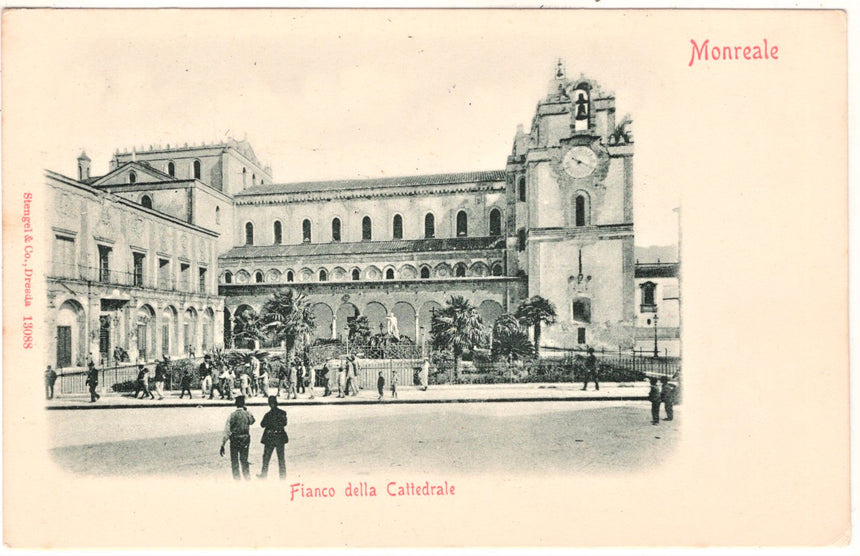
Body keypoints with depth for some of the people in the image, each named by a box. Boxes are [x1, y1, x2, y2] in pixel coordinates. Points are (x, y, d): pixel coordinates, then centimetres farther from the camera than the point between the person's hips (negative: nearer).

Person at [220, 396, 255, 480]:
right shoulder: (248, 414, -5)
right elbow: (252, 421, 20)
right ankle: (248, 479, 19)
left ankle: (237, 480, 9)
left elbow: (227, 431, -12)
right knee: (244, 460, 17)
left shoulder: (232, 415, -12)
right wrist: (246, 410, 16)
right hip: (246, 439, 3)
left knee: (234, 461, 10)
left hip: (235, 440, -3)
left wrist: (222, 445, -9)